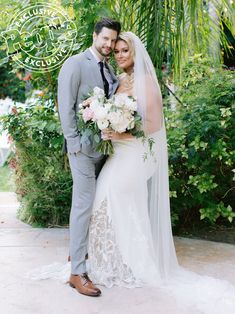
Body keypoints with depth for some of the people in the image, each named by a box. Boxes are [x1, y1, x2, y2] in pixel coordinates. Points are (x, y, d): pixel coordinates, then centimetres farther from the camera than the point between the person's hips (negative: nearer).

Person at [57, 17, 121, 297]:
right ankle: (77, 273, 1)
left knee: (93, 202, 13)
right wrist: (75, 144, -15)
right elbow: (65, 107, -12)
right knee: (84, 204, -6)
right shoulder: (75, 64, -8)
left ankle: (79, 250, 30)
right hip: (83, 145, -7)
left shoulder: (109, 70, 14)